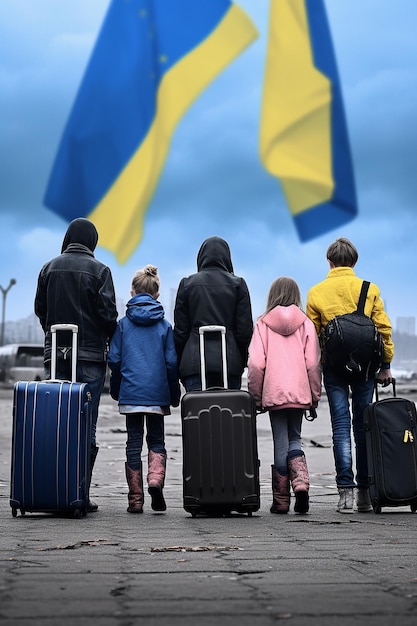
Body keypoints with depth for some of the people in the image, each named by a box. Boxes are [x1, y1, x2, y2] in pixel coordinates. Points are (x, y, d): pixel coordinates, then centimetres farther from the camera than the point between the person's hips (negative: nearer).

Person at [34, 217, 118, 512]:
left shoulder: (49, 268, 7)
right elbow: (108, 313, -7)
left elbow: (39, 308, 12)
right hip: (90, 356, -3)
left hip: (55, 355, 3)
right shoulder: (99, 270, -4)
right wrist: (110, 341, 10)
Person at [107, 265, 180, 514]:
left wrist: (116, 389, 14)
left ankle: (135, 499, 7)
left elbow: (114, 360, 1)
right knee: (157, 441, 12)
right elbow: (172, 362, 1)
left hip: (130, 392, 0)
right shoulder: (165, 325, 2)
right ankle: (156, 480, -14)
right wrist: (175, 393, 10)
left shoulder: (123, 323, 2)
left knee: (134, 443, 7)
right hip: (157, 393, 0)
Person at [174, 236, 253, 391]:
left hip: (195, 362, 0)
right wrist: (242, 361, 14)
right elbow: (245, 329, 3)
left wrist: (179, 365, 14)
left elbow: (180, 330, 6)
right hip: (229, 361, 0)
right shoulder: (238, 284, 6)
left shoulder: (187, 284, 6)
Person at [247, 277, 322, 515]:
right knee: (294, 439, 16)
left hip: (274, 393, -1)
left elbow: (256, 363, -6)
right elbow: (313, 363, 0)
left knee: (281, 444, 6)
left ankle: (281, 500, 10)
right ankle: (301, 482, -8)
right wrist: (315, 396, 8)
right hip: (299, 392, 1)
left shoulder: (263, 324, 0)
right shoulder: (306, 323, 3)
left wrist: (256, 397, 4)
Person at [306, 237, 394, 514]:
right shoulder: (370, 289, 2)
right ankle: (365, 492, 10)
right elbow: (384, 328, 1)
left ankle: (346, 491, -5)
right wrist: (386, 364, 7)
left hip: (333, 366, -1)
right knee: (362, 426, 8)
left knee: (341, 426, 1)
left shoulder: (316, 292, 2)